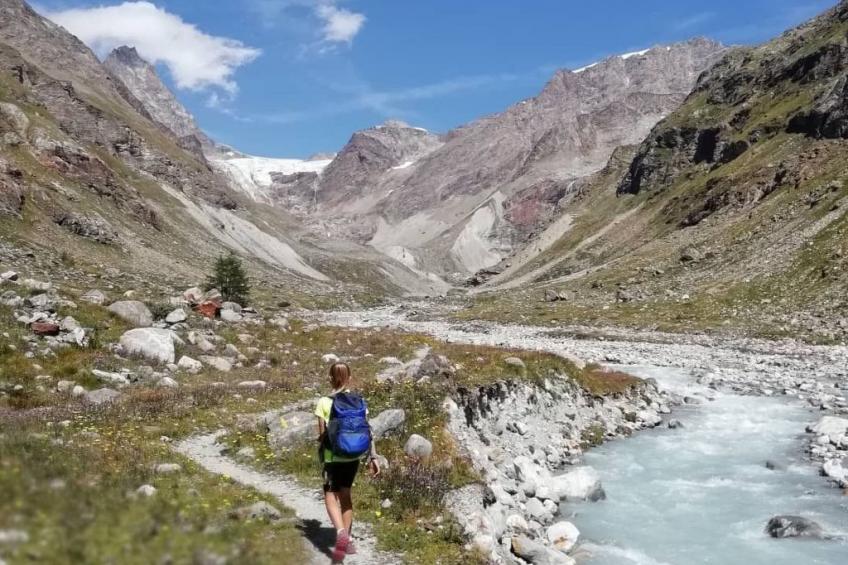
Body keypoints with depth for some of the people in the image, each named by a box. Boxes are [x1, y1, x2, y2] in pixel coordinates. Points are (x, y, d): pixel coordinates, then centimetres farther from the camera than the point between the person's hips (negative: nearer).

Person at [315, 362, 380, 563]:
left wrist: (321, 459, 7)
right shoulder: (360, 401, -1)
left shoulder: (324, 402, -10)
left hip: (333, 456, -4)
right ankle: (347, 539, 21)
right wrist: (373, 457, 1)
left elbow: (322, 435, -8)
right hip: (354, 456, 4)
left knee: (331, 495, 4)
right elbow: (368, 432, -3)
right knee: (345, 493, 19)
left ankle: (341, 534, -20)